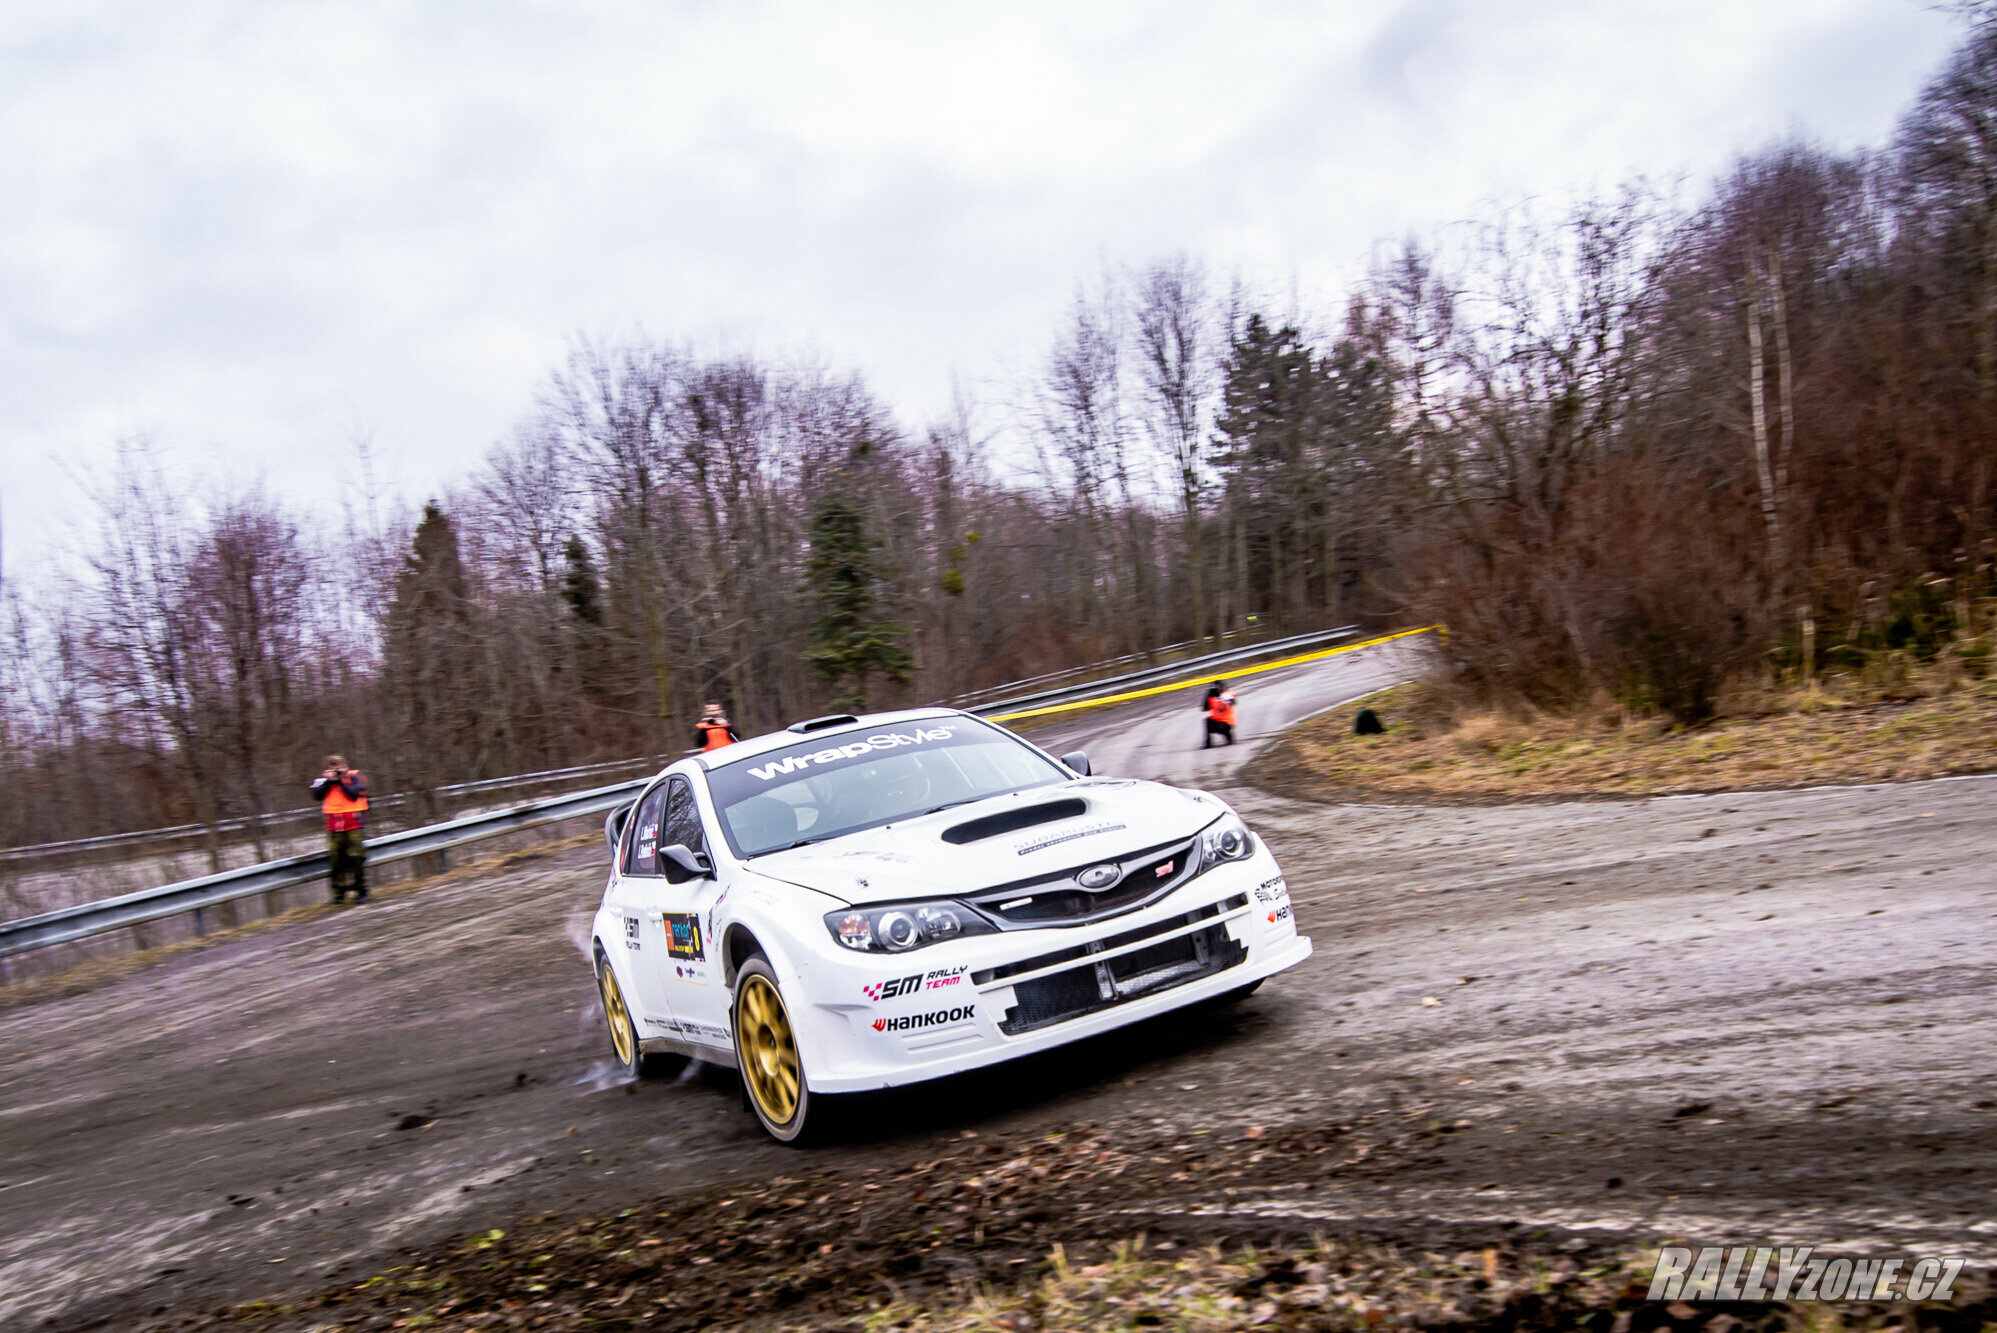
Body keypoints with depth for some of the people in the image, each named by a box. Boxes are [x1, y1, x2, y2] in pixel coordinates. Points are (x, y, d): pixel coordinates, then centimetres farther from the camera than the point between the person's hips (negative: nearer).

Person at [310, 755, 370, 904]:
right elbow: (316, 794, -2)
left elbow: (354, 794, -12)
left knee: (356, 858, -3)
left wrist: (340, 781, -9)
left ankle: (361, 891, 6)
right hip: (334, 827, 3)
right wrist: (328, 781, -9)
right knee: (336, 860, 3)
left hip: (353, 824, -3)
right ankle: (339, 893, 10)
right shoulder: (323, 778, 12)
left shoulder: (355, 776, 2)